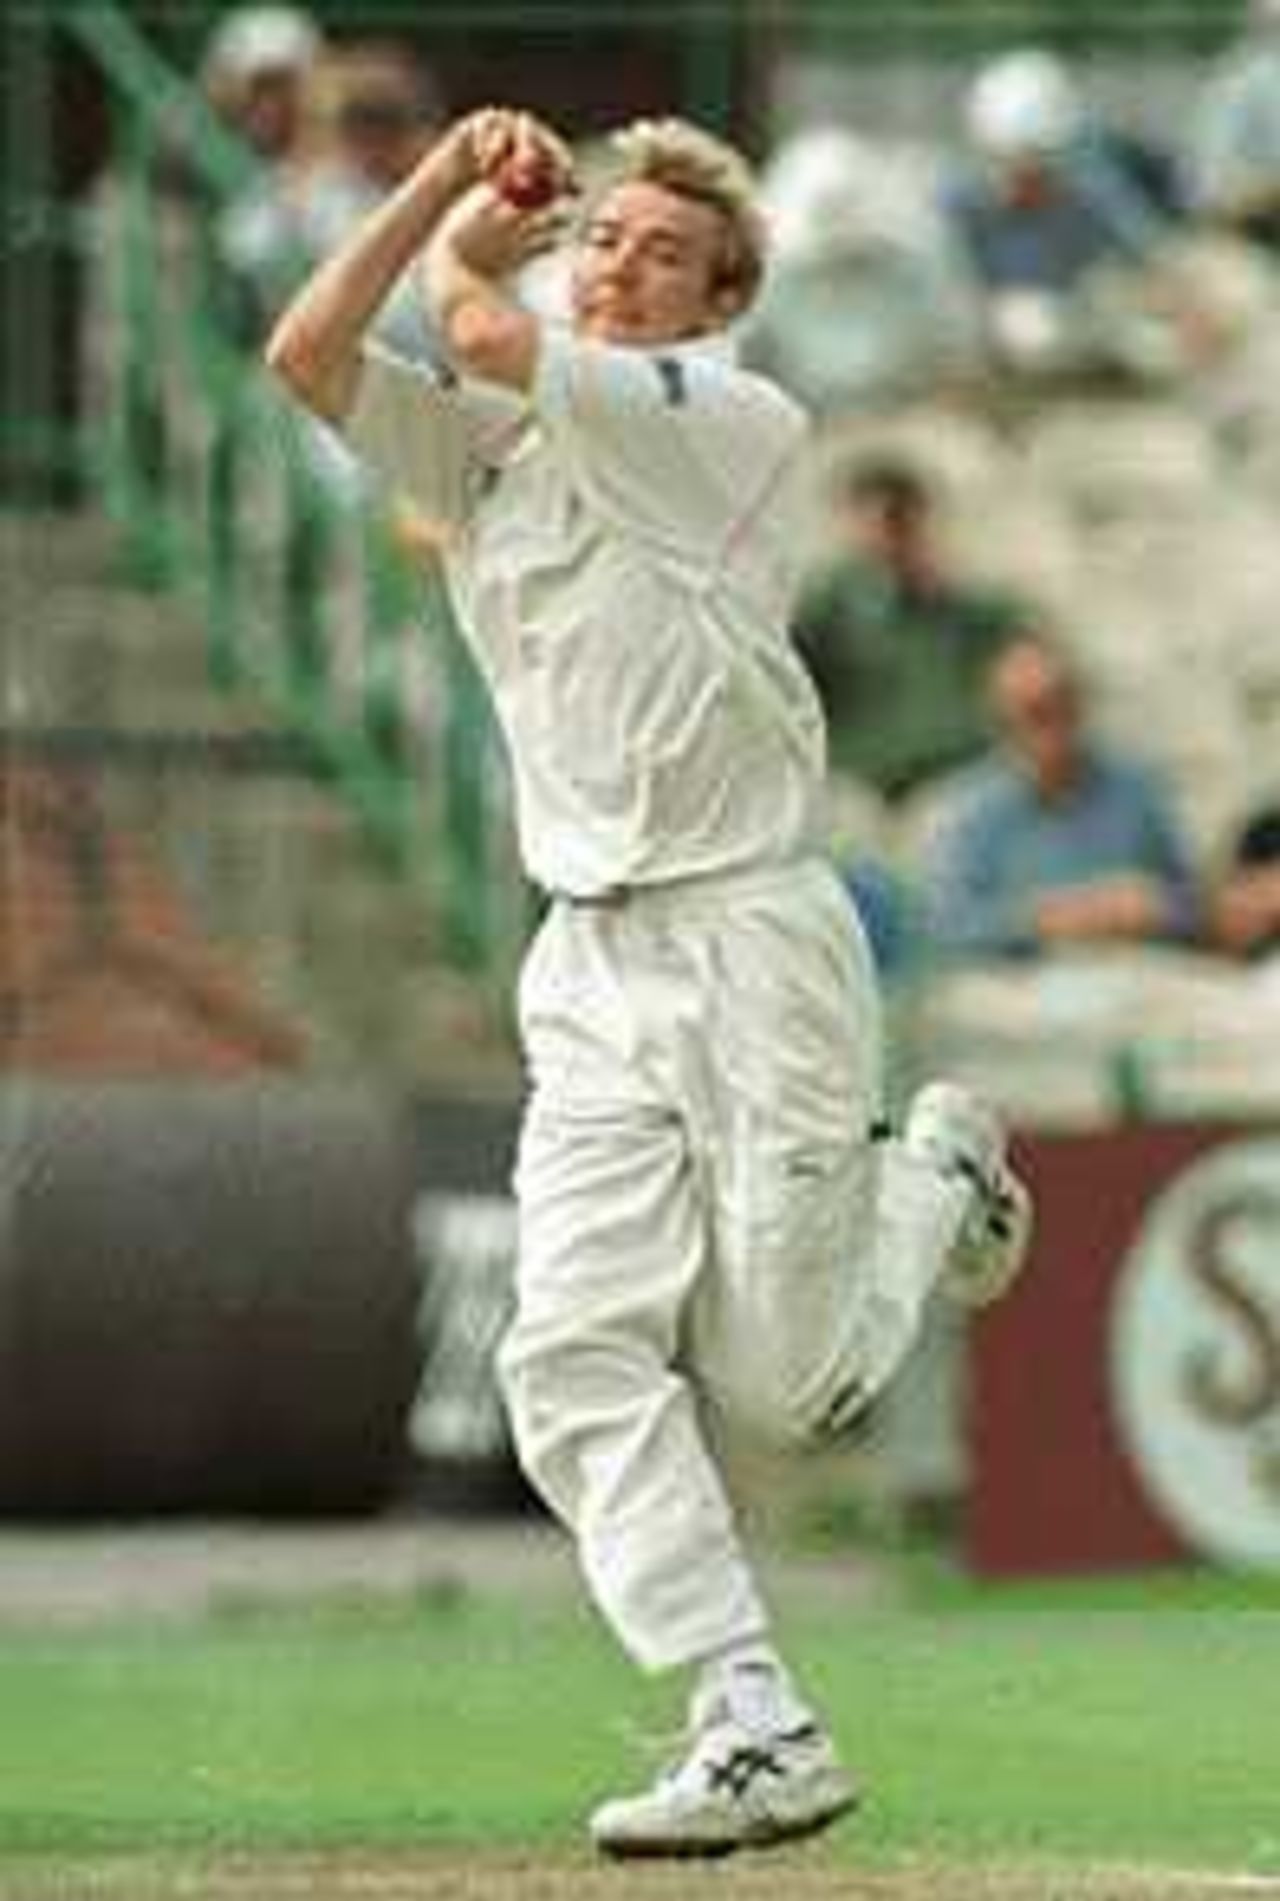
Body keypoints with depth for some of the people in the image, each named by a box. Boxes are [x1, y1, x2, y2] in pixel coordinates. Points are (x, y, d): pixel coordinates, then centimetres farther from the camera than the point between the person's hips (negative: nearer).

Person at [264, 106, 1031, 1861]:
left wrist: (465, 259, 6)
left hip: (753, 940, -5)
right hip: (592, 971, 5)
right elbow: (307, 353, 1)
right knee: (580, 1354, -12)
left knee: (786, 1377, 0)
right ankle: (756, 1732, -13)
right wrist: (448, 181, 1)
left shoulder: (736, 425, -6)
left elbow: (491, 344, -15)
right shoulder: (490, 450, 13)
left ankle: (936, 1173, 31)